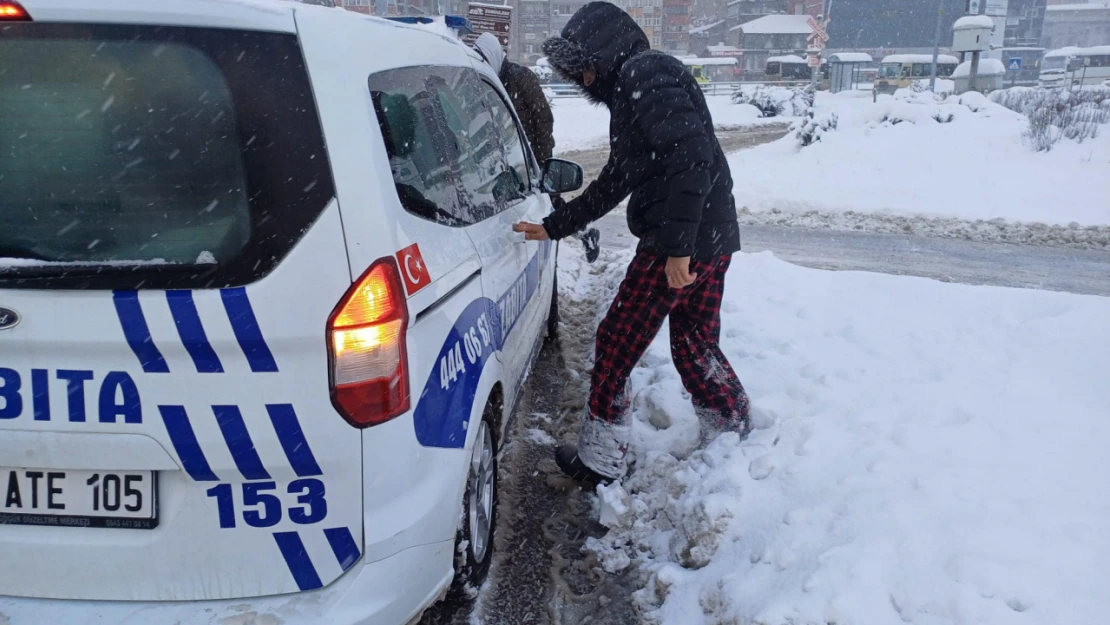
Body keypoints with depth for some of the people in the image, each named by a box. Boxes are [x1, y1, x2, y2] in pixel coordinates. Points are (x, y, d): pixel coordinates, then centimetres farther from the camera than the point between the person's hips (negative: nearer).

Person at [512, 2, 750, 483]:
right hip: (712, 241, 10)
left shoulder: (645, 74, -10)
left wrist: (677, 246, -26)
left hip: (680, 246, -10)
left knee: (616, 345, 2)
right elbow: (613, 184, 28)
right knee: (696, 348, 21)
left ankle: (600, 459, 14)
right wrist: (553, 227, 30)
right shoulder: (630, 92, 23)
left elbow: (690, 155, -24)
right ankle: (741, 444, 34)